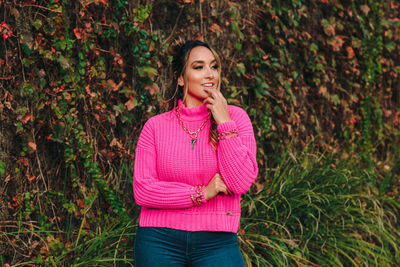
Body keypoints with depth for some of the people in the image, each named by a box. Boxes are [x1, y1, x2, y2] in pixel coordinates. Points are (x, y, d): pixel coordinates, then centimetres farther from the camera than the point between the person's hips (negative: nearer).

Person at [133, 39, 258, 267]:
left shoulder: (235, 117, 3)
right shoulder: (156, 126, 3)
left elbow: (241, 182, -8)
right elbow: (142, 191, -4)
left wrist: (224, 123, -10)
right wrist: (201, 193, -12)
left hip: (216, 242, 0)